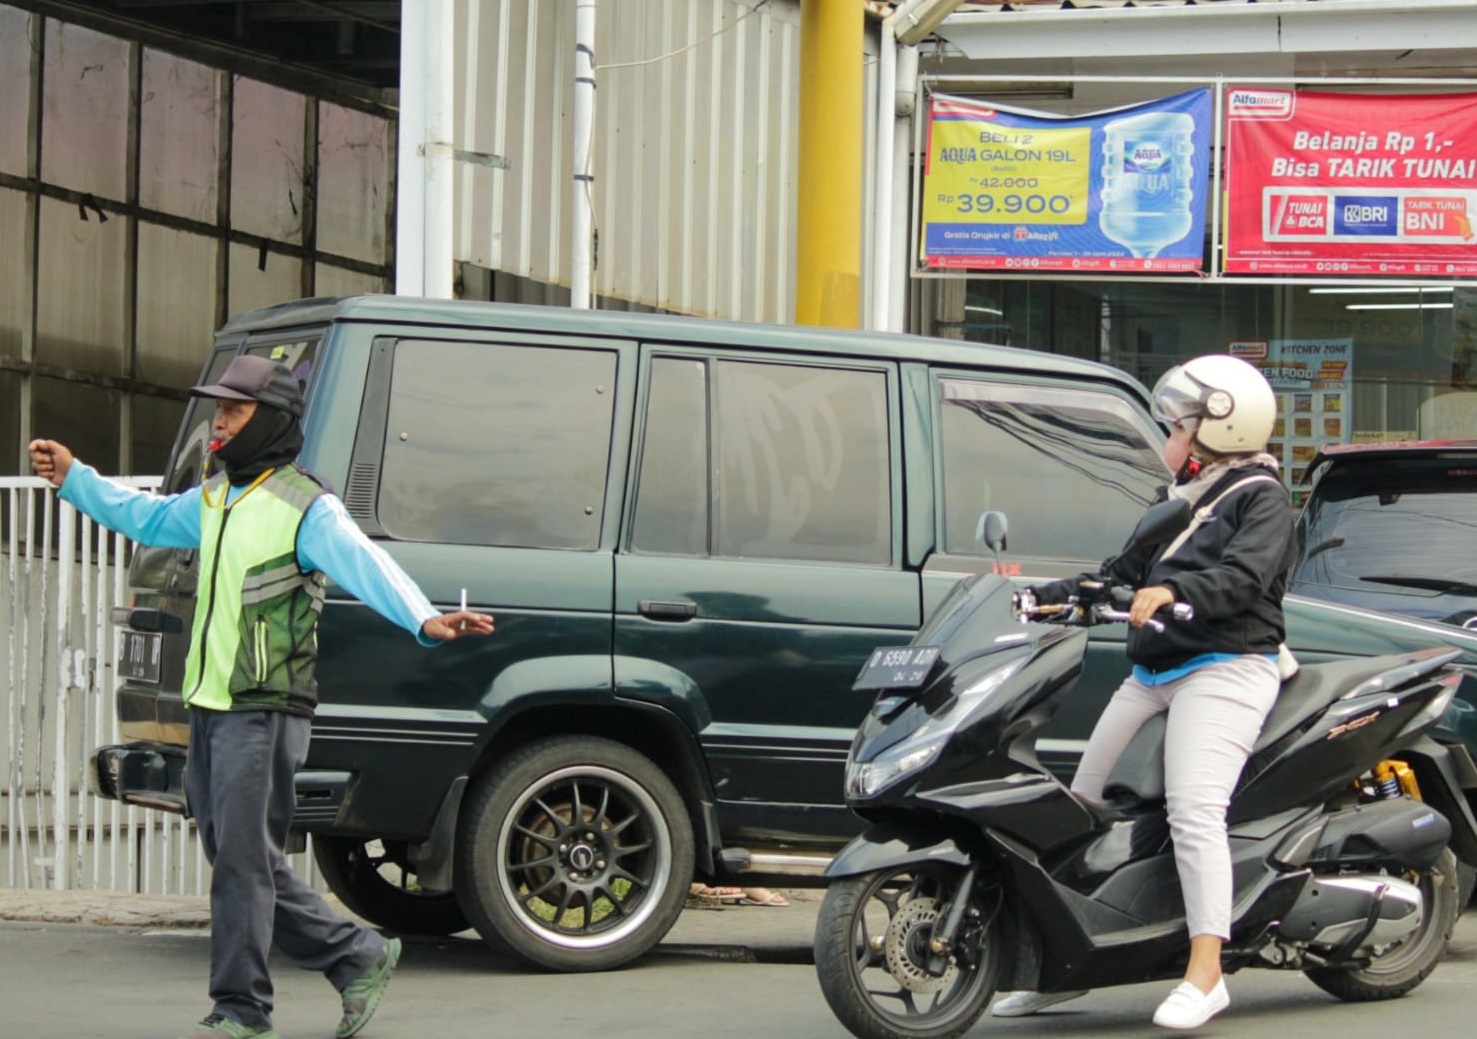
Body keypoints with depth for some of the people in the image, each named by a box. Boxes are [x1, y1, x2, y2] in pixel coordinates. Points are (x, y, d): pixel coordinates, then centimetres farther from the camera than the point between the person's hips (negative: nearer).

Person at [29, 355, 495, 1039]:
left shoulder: (305, 507, -10)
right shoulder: (214, 498, 16)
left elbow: (365, 565, -24)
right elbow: (143, 518, 33)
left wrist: (422, 620, -40)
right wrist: (73, 480, 29)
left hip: (264, 712, -9)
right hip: (209, 708, 9)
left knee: (242, 859, -8)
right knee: (244, 860, 11)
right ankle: (359, 959, 20)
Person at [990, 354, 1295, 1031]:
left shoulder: (1260, 498, -3)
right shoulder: (1178, 501, 24)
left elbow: (1243, 577, -20)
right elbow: (1122, 573, 25)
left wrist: (1172, 590, -36)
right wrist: (1042, 596, 17)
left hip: (1225, 666, -9)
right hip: (1154, 672, 9)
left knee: (1194, 811, -24)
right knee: (1083, 802, 8)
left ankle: (1205, 975, -28)